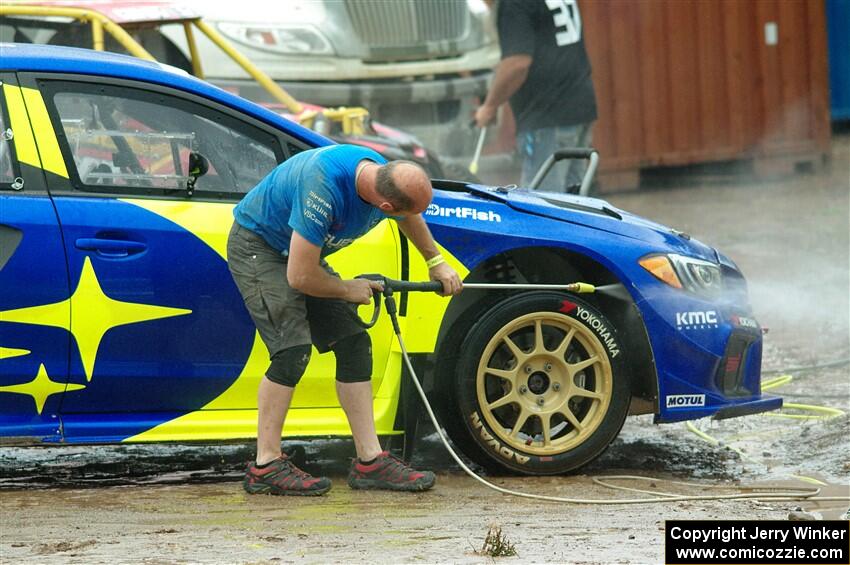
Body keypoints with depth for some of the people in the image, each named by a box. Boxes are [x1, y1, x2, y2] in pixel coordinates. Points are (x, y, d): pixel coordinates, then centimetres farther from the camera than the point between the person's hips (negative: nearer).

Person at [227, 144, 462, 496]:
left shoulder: (386, 177, -13)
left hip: (300, 253, 8)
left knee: (354, 344, 0)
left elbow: (410, 219, 16)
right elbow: (300, 278, -34)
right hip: (257, 246, -8)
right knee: (293, 348, -22)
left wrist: (436, 262, 24)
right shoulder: (325, 189, -40)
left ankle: (370, 461, 3)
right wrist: (348, 290, -17)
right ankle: (266, 467, -15)